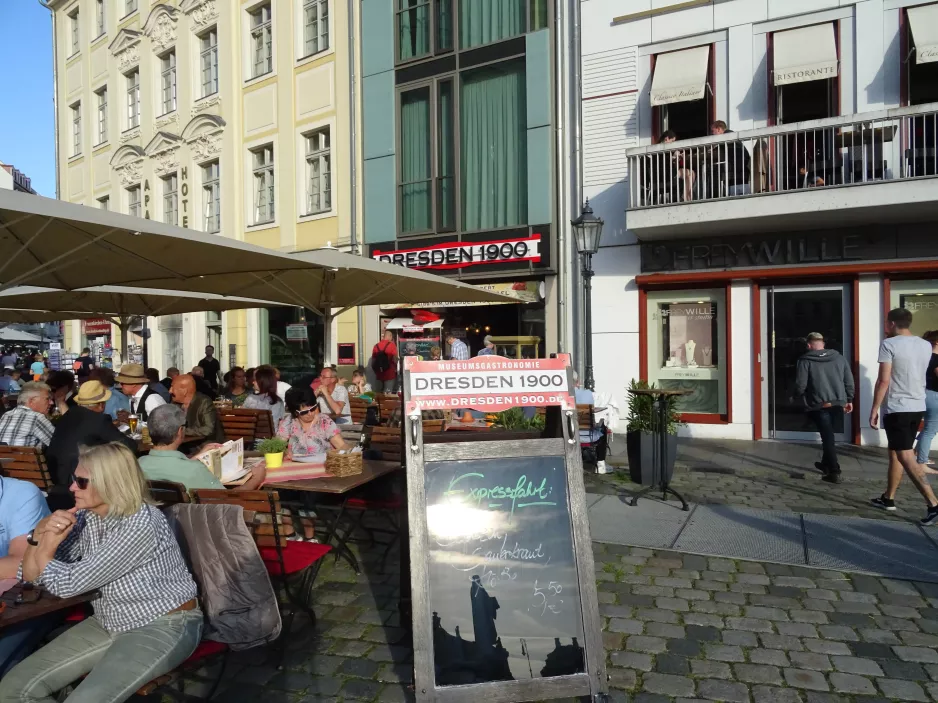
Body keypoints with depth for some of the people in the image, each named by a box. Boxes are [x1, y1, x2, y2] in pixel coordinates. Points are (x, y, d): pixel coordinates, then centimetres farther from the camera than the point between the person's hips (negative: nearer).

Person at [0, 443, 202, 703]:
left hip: (164, 626, -8)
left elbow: (68, 584, -21)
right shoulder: (85, 516, -1)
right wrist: (41, 533, -11)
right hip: (110, 624, 8)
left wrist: (44, 551, -4)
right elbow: (31, 576, 6)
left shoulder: (141, 524, -26)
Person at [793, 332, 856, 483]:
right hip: (838, 404, 5)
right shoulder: (839, 357, 9)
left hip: (819, 405, -4)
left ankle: (834, 472, -4)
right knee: (828, 435, 20)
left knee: (827, 437, -2)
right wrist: (849, 400, 18)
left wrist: (796, 396, 12)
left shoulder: (805, 360, -5)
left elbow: (800, 385, -8)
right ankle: (826, 464, 34)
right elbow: (849, 381, 9)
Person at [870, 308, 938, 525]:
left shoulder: (889, 344, -12)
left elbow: (884, 381, -17)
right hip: (918, 407, 8)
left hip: (897, 409, -8)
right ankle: (888, 498, 25)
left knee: (906, 457, -6)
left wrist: (874, 409, -11)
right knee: (895, 452, 17)